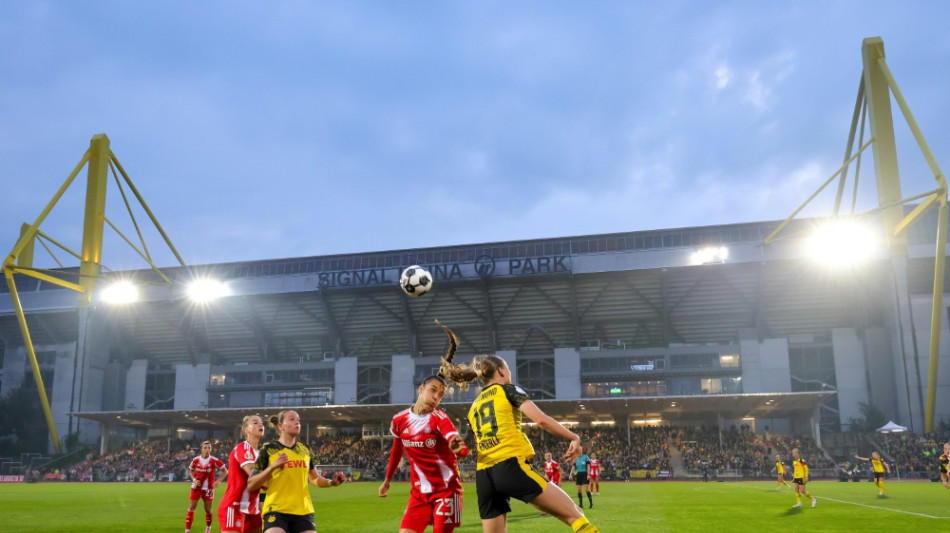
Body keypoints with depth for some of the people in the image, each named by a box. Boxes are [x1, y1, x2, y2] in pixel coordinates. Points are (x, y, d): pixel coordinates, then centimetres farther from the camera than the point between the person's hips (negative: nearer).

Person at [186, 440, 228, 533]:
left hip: (208, 488, -1)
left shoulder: (214, 461, -13)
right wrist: (194, 479, -6)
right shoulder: (195, 460, -6)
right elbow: (191, 471, 12)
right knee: (191, 507, -1)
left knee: (208, 509, 8)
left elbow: (225, 471, -4)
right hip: (196, 487, 1)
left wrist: (218, 481, -14)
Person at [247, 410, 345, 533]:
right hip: (276, 510, -5)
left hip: (303, 511, 5)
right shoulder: (268, 450, -3)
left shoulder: (305, 450, 12)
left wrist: (331, 482, 3)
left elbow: (314, 478, 23)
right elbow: (250, 485, -6)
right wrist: (273, 466, -20)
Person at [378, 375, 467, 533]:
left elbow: (454, 438, -35)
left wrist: (458, 446, -59)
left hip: (446, 489, -4)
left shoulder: (439, 418, -14)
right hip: (419, 491, 4)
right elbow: (396, 451, 17)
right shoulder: (399, 419, -1)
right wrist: (387, 479, 26)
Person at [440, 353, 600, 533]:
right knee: (574, 515, -4)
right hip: (510, 466, -7)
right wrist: (574, 438, 2)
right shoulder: (507, 389, 7)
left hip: (483, 475, 7)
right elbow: (541, 419, -6)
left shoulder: (474, 407, 25)